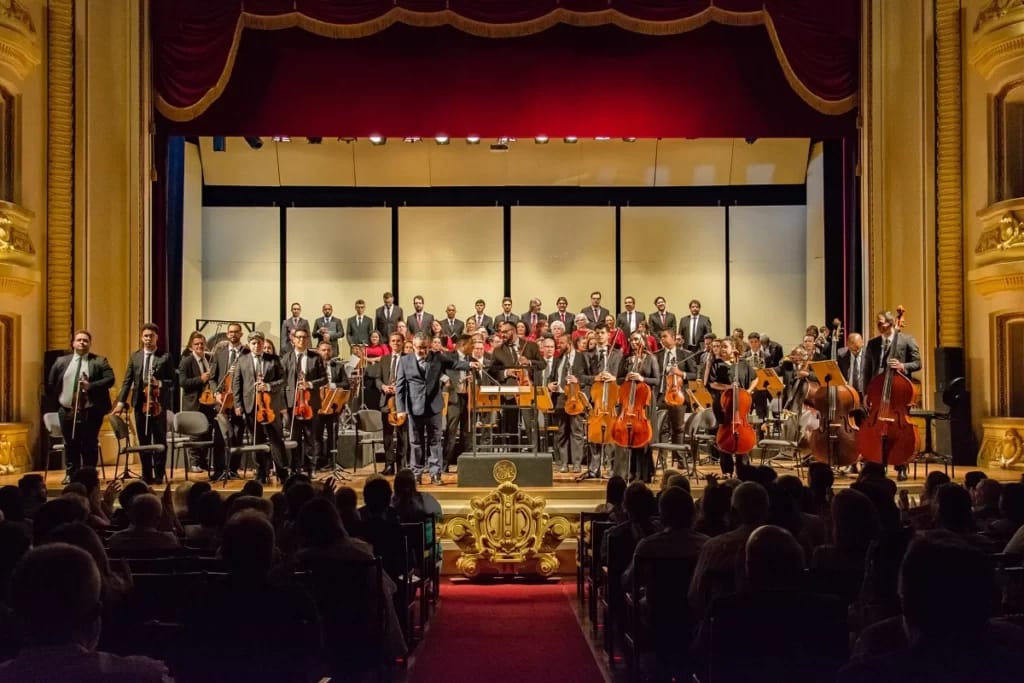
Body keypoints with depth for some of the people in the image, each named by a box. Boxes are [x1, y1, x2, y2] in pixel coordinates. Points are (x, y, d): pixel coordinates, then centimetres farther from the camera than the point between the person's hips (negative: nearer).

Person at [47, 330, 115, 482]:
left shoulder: (99, 361, 0)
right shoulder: (61, 361, 10)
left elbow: (110, 379, -10)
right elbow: (50, 383, 15)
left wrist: (91, 385, -20)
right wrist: (58, 399, 7)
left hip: (91, 411, -3)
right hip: (67, 411, 3)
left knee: (90, 444, 1)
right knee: (70, 444, 8)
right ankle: (70, 474, 17)